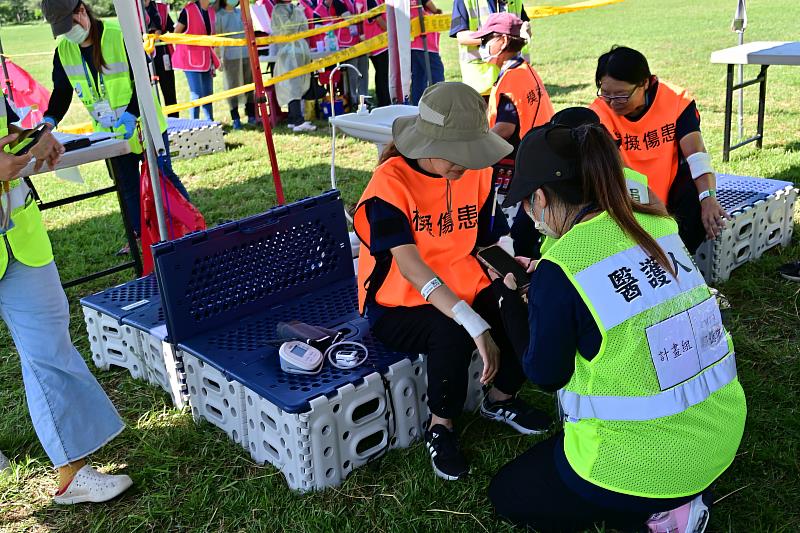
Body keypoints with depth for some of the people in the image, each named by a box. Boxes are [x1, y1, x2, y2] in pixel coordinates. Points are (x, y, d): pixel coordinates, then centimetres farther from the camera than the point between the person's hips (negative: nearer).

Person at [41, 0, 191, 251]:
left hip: (142, 124, -5)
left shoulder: (121, 36, -21)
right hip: (110, 132, 5)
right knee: (126, 185, 14)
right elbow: (61, 91, 5)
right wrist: (50, 119, -13)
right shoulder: (63, 51, -4)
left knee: (162, 176, 3)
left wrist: (131, 114, -32)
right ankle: (138, 235, 28)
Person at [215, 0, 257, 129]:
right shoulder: (219, 16, -2)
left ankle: (251, 115, 16)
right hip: (229, 57, -4)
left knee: (249, 85, 7)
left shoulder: (241, 13, 11)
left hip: (246, 54, 4)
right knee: (232, 87, 0)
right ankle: (235, 119, 4)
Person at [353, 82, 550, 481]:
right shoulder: (391, 182, -21)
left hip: (465, 291, 6)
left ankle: (501, 397, 13)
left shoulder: (476, 172, -1)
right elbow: (411, 266, -31)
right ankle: (439, 428, -6)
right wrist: (476, 324, -40)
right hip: (398, 307, -5)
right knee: (453, 333, -35)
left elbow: (490, 241, 2)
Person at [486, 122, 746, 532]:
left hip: (648, 464, -7)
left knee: (507, 494, 17)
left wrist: (507, 296, 3)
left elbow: (545, 374, -7)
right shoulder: (659, 226, -2)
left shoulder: (560, 269, -21)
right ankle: (679, 497, 14)